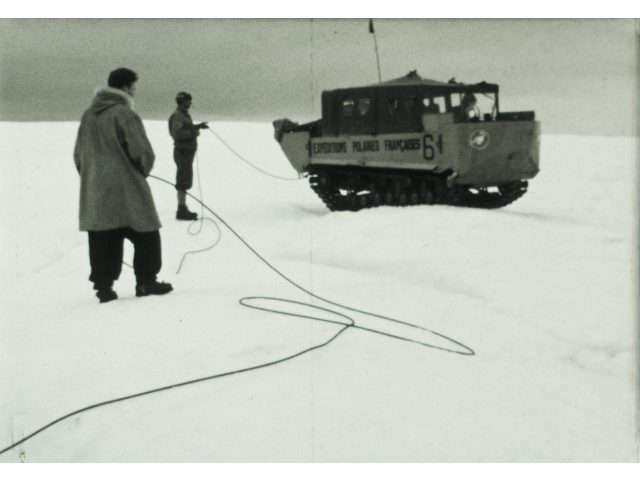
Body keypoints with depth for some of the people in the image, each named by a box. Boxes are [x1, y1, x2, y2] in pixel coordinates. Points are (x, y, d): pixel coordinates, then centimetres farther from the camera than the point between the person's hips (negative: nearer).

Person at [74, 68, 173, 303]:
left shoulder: (88, 115, 10)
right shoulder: (125, 115, -12)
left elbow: (78, 155, 14)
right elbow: (143, 153, -15)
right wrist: (143, 169, 6)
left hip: (95, 194, 7)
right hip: (126, 192, -6)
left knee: (103, 240, 8)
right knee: (146, 236, 7)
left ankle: (103, 286, 9)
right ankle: (146, 282, 11)